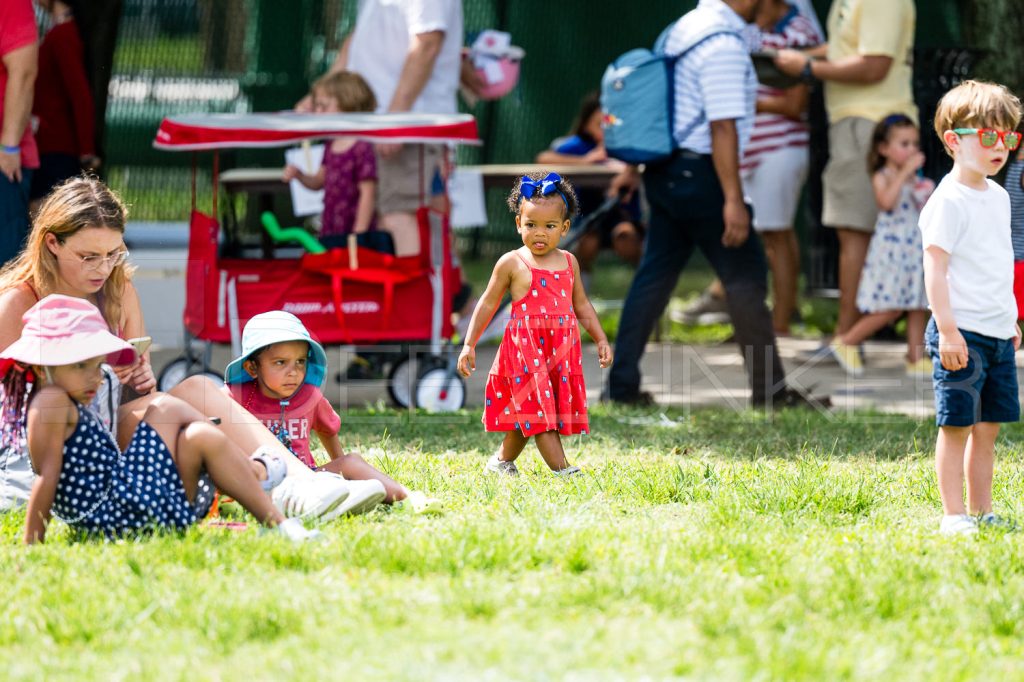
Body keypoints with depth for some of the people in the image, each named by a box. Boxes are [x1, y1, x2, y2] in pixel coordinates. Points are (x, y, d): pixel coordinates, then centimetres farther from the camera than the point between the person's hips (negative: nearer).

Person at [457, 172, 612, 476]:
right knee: (538, 409, -10)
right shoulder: (512, 263, -4)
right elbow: (488, 304, 2)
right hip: (525, 348, -5)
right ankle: (561, 469, -13)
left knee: (528, 416, 12)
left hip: (562, 349, 5)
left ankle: (502, 461, 29)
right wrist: (469, 345, 0)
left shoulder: (568, 262, 8)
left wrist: (601, 339, 14)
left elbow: (581, 305, 18)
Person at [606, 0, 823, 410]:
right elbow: (722, 127, -23)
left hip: (664, 171, 9)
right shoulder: (724, 44, -18)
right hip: (699, 174, -9)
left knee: (655, 275, 11)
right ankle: (769, 389, 5)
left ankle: (621, 384, 9)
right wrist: (733, 200, -23)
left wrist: (634, 167, 27)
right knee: (746, 278, 0)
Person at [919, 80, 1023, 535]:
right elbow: (935, 268, -16)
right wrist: (947, 330, -20)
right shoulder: (948, 201, -13)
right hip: (962, 334, -8)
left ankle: (982, 511, 17)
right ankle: (954, 514, 1)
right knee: (957, 425, -4)